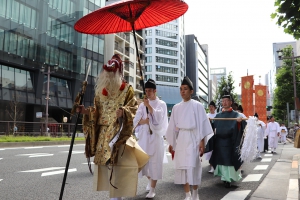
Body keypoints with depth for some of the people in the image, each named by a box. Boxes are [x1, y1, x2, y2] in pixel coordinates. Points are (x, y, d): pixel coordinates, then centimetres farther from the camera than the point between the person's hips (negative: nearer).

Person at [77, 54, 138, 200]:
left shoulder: (126, 89, -1)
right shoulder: (101, 90, 14)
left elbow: (133, 107, -8)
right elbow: (97, 111, 15)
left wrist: (123, 111, -27)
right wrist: (86, 111, -2)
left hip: (118, 133, -5)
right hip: (103, 133, 6)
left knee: (117, 162, -8)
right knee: (105, 161, 8)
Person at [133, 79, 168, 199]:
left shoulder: (161, 104, 3)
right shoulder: (142, 104, 11)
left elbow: (158, 117, -14)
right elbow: (136, 120, 2)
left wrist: (148, 105, -17)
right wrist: (145, 121, -16)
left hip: (155, 136, -3)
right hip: (144, 136, 4)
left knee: (154, 161, -4)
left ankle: (152, 189, 3)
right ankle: (150, 180, 34)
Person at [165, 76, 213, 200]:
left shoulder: (197, 105, -1)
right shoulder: (176, 107, 10)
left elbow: (202, 124, -3)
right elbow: (173, 126, 12)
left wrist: (202, 141, -9)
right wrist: (171, 143, 11)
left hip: (193, 138, -4)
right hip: (180, 139, 4)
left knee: (193, 166, -5)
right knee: (182, 167, 3)